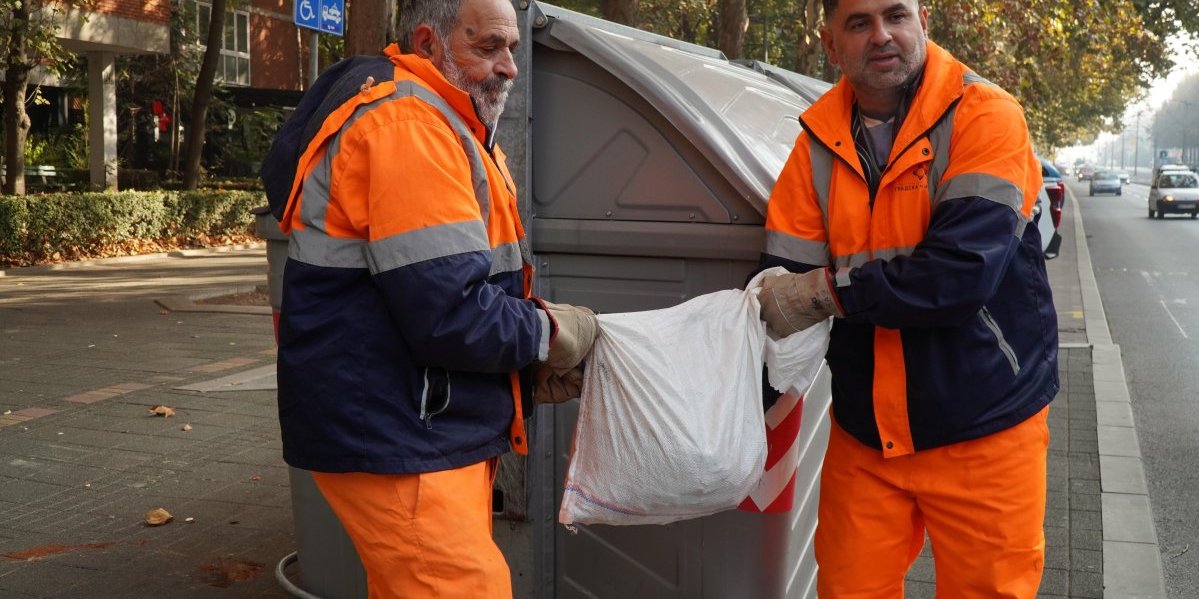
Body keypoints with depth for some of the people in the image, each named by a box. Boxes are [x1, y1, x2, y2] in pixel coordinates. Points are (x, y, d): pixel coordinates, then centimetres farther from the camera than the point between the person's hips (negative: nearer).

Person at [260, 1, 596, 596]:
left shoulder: (440, 125, 17)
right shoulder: (406, 127, -18)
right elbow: (449, 315, -25)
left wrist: (527, 367, 6)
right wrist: (550, 334, -8)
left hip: (430, 428, 11)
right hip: (397, 440, -11)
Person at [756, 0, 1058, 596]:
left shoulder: (985, 116, -12)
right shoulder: (819, 142, 1)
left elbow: (964, 272, -24)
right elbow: (782, 289, -2)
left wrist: (826, 292, -19)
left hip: (984, 433, -3)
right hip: (865, 434, 4)